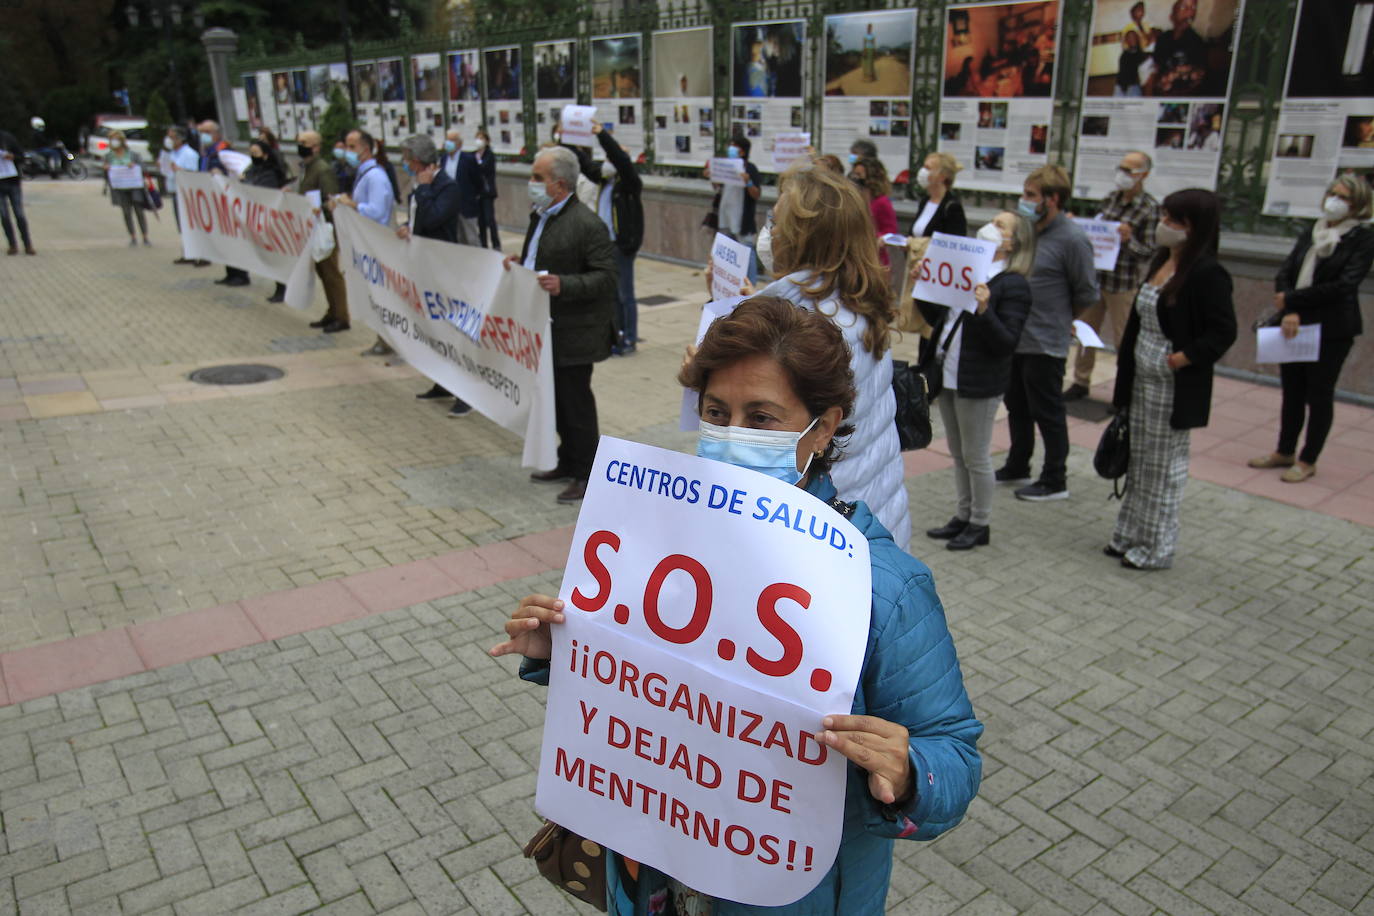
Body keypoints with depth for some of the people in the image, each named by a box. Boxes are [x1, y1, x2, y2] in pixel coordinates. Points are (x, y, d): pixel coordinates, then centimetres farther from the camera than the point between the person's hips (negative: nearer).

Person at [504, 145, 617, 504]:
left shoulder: (587, 225, -18)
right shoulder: (540, 215, 12)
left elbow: (606, 276, -20)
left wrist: (564, 285, -31)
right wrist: (519, 263, 6)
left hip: (575, 333, -9)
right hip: (547, 329, 9)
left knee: (576, 401, 1)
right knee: (558, 400, 18)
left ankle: (587, 474, 15)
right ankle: (568, 463, 33)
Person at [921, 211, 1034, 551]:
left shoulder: (1014, 285, -12)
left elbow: (1007, 342, -18)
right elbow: (938, 319, 15)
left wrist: (984, 311, -31)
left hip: (979, 384, -8)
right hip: (948, 377, 8)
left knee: (976, 457, 4)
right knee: (958, 453, 17)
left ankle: (980, 524, 19)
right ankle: (962, 516, 31)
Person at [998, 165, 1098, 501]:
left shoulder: (1071, 239, -17)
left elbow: (1087, 293, -11)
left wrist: (1059, 318, 2)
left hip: (1045, 343, -8)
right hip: (1014, 336, 8)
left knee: (1047, 413, 4)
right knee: (1017, 407, 19)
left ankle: (1055, 481, 18)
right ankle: (1017, 467, 35)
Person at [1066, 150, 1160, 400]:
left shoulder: (1150, 208, -11)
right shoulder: (1110, 199, 6)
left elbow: (1149, 253, -11)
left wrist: (1129, 240, -29)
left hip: (1123, 284, -6)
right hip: (1095, 276, 6)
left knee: (1123, 341, 3)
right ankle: (1081, 382, 27)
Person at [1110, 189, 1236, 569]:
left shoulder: (1207, 273, -17)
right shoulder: (1162, 261, 9)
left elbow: (1223, 332, -19)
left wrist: (1181, 359, -21)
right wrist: (1125, 356, 12)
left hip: (1174, 389, -9)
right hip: (1142, 380, 9)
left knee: (1164, 466, 3)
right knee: (1138, 460, 17)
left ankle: (1157, 548, 17)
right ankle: (1131, 536, 30)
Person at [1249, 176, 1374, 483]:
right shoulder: (1310, 236, 9)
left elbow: (1344, 285, -16)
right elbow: (1284, 275, -2)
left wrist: (1292, 301, -15)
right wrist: (1289, 312, -18)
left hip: (1333, 329, -5)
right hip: (1296, 325, 5)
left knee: (1319, 394, 4)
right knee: (1292, 391, 12)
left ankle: (1308, 460, 15)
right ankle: (1285, 452, 25)